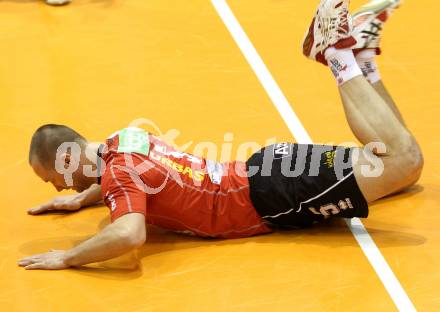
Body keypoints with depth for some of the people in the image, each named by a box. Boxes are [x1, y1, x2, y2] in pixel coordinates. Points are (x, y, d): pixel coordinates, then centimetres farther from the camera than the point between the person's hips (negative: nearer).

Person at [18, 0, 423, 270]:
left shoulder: (117, 173, -21)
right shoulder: (125, 139, 6)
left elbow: (129, 235, -41)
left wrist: (67, 258, -25)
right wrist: (83, 197, 22)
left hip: (268, 195, -8)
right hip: (261, 172, 8)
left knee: (403, 159, -23)